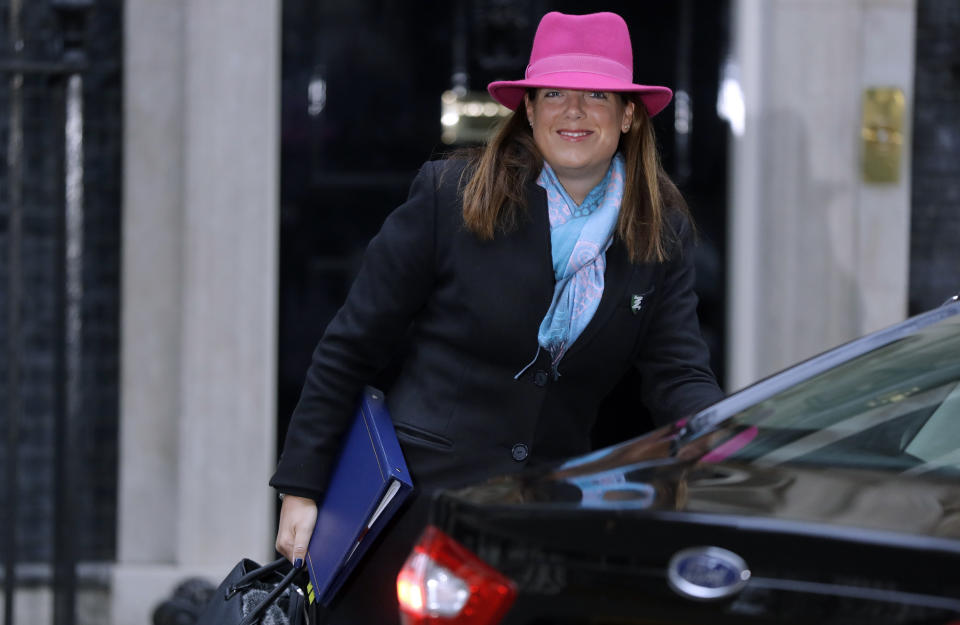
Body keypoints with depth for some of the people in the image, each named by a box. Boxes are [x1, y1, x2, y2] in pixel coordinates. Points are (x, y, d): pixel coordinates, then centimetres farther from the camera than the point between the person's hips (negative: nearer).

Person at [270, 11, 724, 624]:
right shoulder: (450, 197, -5)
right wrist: (301, 489, -5)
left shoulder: (663, 233, 5)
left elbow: (679, 377, 1)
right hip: (420, 496, -3)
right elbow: (351, 348, -2)